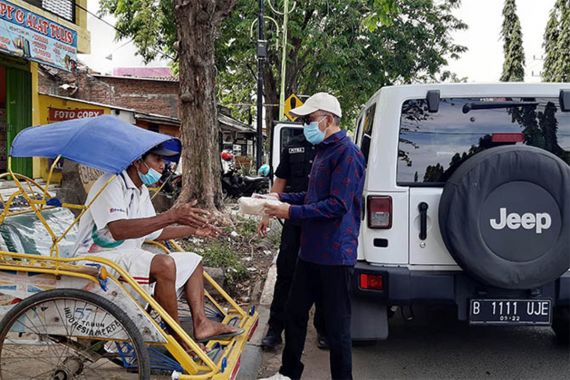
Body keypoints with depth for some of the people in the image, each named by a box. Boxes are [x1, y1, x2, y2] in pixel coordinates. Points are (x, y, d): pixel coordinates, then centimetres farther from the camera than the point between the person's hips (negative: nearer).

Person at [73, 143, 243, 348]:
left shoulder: (142, 191, 13)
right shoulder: (111, 183, -17)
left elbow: (152, 231, 23)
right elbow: (118, 230, -33)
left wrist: (192, 229, 19)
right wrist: (172, 216, -36)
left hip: (129, 258, 10)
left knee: (193, 261, 9)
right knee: (164, 264, -34)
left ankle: (201, 324, -3)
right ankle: (178, 341, -22)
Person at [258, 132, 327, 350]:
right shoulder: (293, 147, 9)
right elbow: (280, 181, 13)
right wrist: (267, 214, 7)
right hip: (294, 220, 3)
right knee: (285, 273, 4)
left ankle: (323, 330, 24)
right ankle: (275, 330, 14)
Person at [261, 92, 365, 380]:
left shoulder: (346, 153, -17)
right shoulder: (323, 151, 14)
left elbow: (338, 205, -23)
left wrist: (292, 212, -20)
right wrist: (281, 198, 10)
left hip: (335, 255, -10)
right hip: (311, 251, 10)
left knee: (336, 324, 2)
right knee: (295, 312, 19)